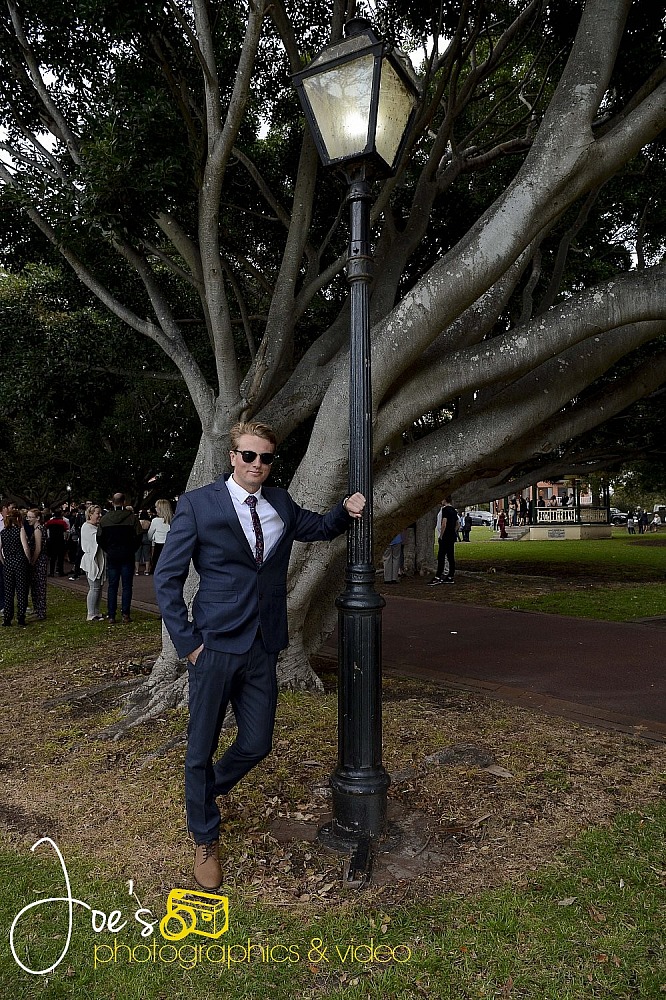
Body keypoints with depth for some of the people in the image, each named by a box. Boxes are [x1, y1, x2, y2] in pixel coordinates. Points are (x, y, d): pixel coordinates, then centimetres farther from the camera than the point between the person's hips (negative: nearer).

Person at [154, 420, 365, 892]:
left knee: (257, 744, 13)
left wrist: (346, 510, 3)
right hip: (215, 645, -4)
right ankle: (205, 839, 36)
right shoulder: (197, 504, -7)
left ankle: (205, 791, 46)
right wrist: (187, 641, -10)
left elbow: (319, 527, 24)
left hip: (263, 647, 4)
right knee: (202, 748, 9)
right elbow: (167, 578, -5)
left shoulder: (280, 503, 7)